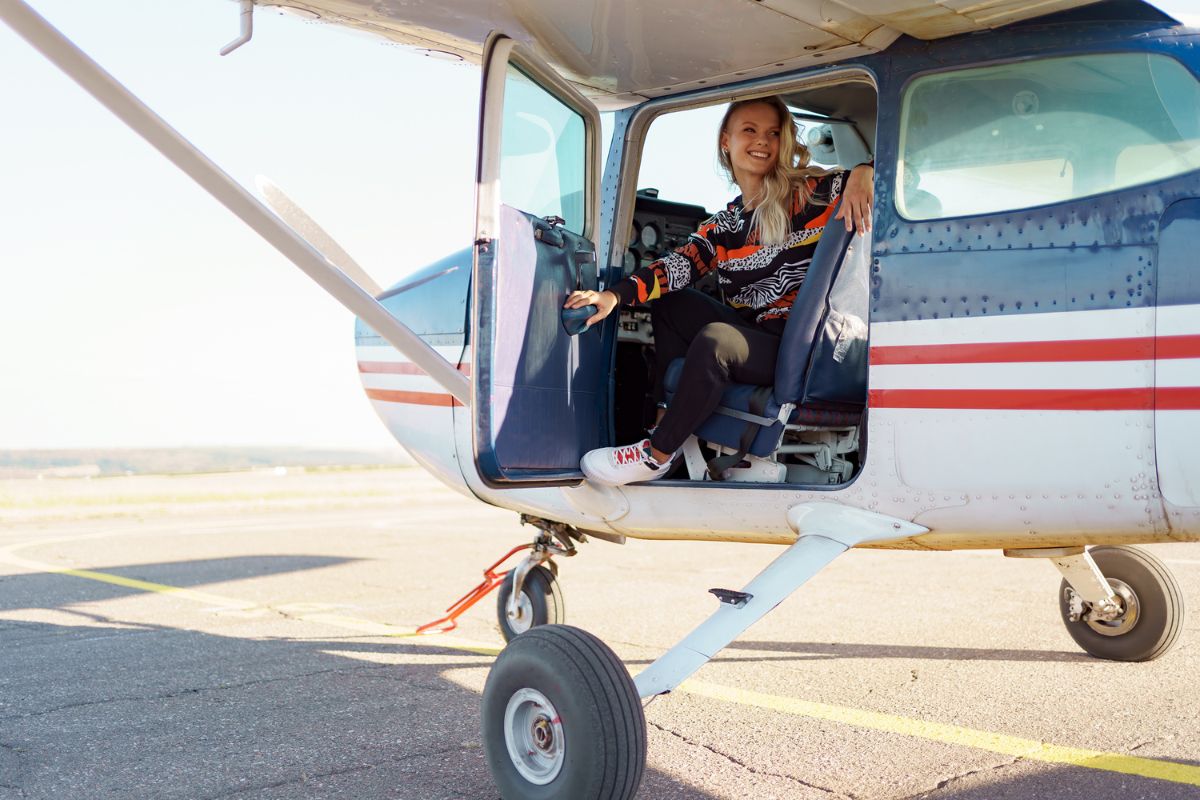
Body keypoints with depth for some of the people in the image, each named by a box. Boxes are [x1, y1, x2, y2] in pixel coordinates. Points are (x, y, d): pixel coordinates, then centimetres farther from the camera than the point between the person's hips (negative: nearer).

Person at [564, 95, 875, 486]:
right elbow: (680, 264, -2)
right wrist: (615, 295, -18)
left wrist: (862, 173, -34)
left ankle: (656, 455, -13)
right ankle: (667, 419, -7)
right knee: (669, 304, 4)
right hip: (748, 332, 7)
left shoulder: (809, 192, -3)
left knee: (714, 340, -30)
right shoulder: (724, 224, 12)